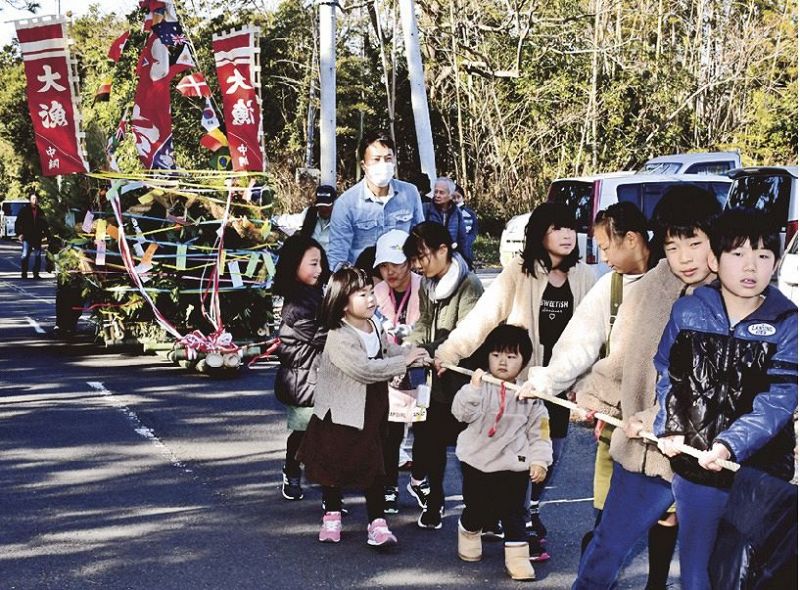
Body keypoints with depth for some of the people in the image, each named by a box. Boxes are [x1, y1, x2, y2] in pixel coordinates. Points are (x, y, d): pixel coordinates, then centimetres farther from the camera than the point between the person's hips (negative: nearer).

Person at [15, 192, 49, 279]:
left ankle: (36, 274, 13)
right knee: (25, 256, -8)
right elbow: (18, 223, 1)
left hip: (37, 238, 4)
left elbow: (45, 224, 17)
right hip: (27, 237, -4)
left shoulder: (40, 212, 11)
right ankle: (24, 274, -1)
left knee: (38, 256, 6)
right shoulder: (24, 210, 1)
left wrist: (45, 234, 7)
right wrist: (19, 234, -8)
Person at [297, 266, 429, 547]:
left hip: (371, 412, 6)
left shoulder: (375, 326, 1)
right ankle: (332, 516, 30)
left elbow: (390, 350, 14)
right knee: (333, 465, 11)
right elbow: (365, 369, -31)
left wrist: (415, 355, -5)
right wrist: (404, 361, -27)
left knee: (373, 467, 5)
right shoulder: (339, 338, -24)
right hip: (340, 413, -6)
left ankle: (377, 523, 10)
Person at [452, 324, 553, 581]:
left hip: (514, 466, 0)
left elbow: (539, 431, 1)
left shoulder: (530, 395, -2)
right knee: (476, 508, 13)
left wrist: (539, 461, -7)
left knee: (514, 513, 3)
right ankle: (468, 540, 41)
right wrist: (473, 388, -32)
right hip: (477, 463, 0)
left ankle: (517, 558, 12)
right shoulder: (480, 386, -7)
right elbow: (462, 413, -20)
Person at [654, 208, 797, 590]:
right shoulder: (686, 312, 0)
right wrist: (669, 428, -9)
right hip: (693, 464, 1)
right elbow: (666, 376, 7)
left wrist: (731, 444, -24)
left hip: (761, 470, -1)